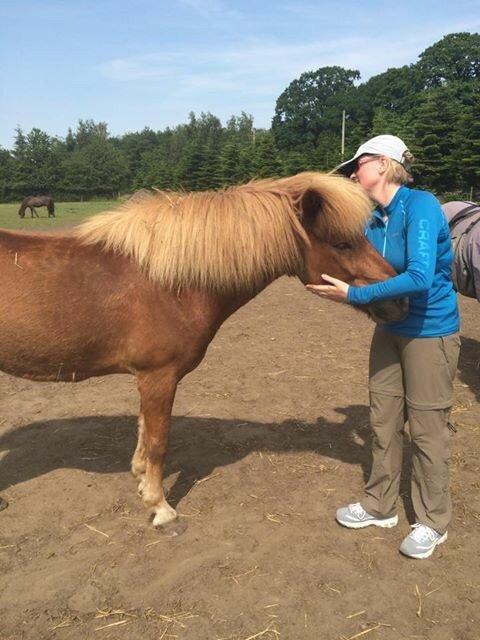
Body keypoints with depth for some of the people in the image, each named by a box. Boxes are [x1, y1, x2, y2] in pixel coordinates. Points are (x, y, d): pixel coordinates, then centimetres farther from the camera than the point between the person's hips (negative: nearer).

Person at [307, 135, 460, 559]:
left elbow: (419, 277, -31)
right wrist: (332, 283, -15)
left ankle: (433, 523, 26)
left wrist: (353, 295, -29)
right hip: (391, 329, 8)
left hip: (431, 333, -7)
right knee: (383, 421, 15)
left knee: (427, 428, 6)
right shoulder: (373, 218, 2)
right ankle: (380, 507, 33)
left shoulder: (421, 206, -20)